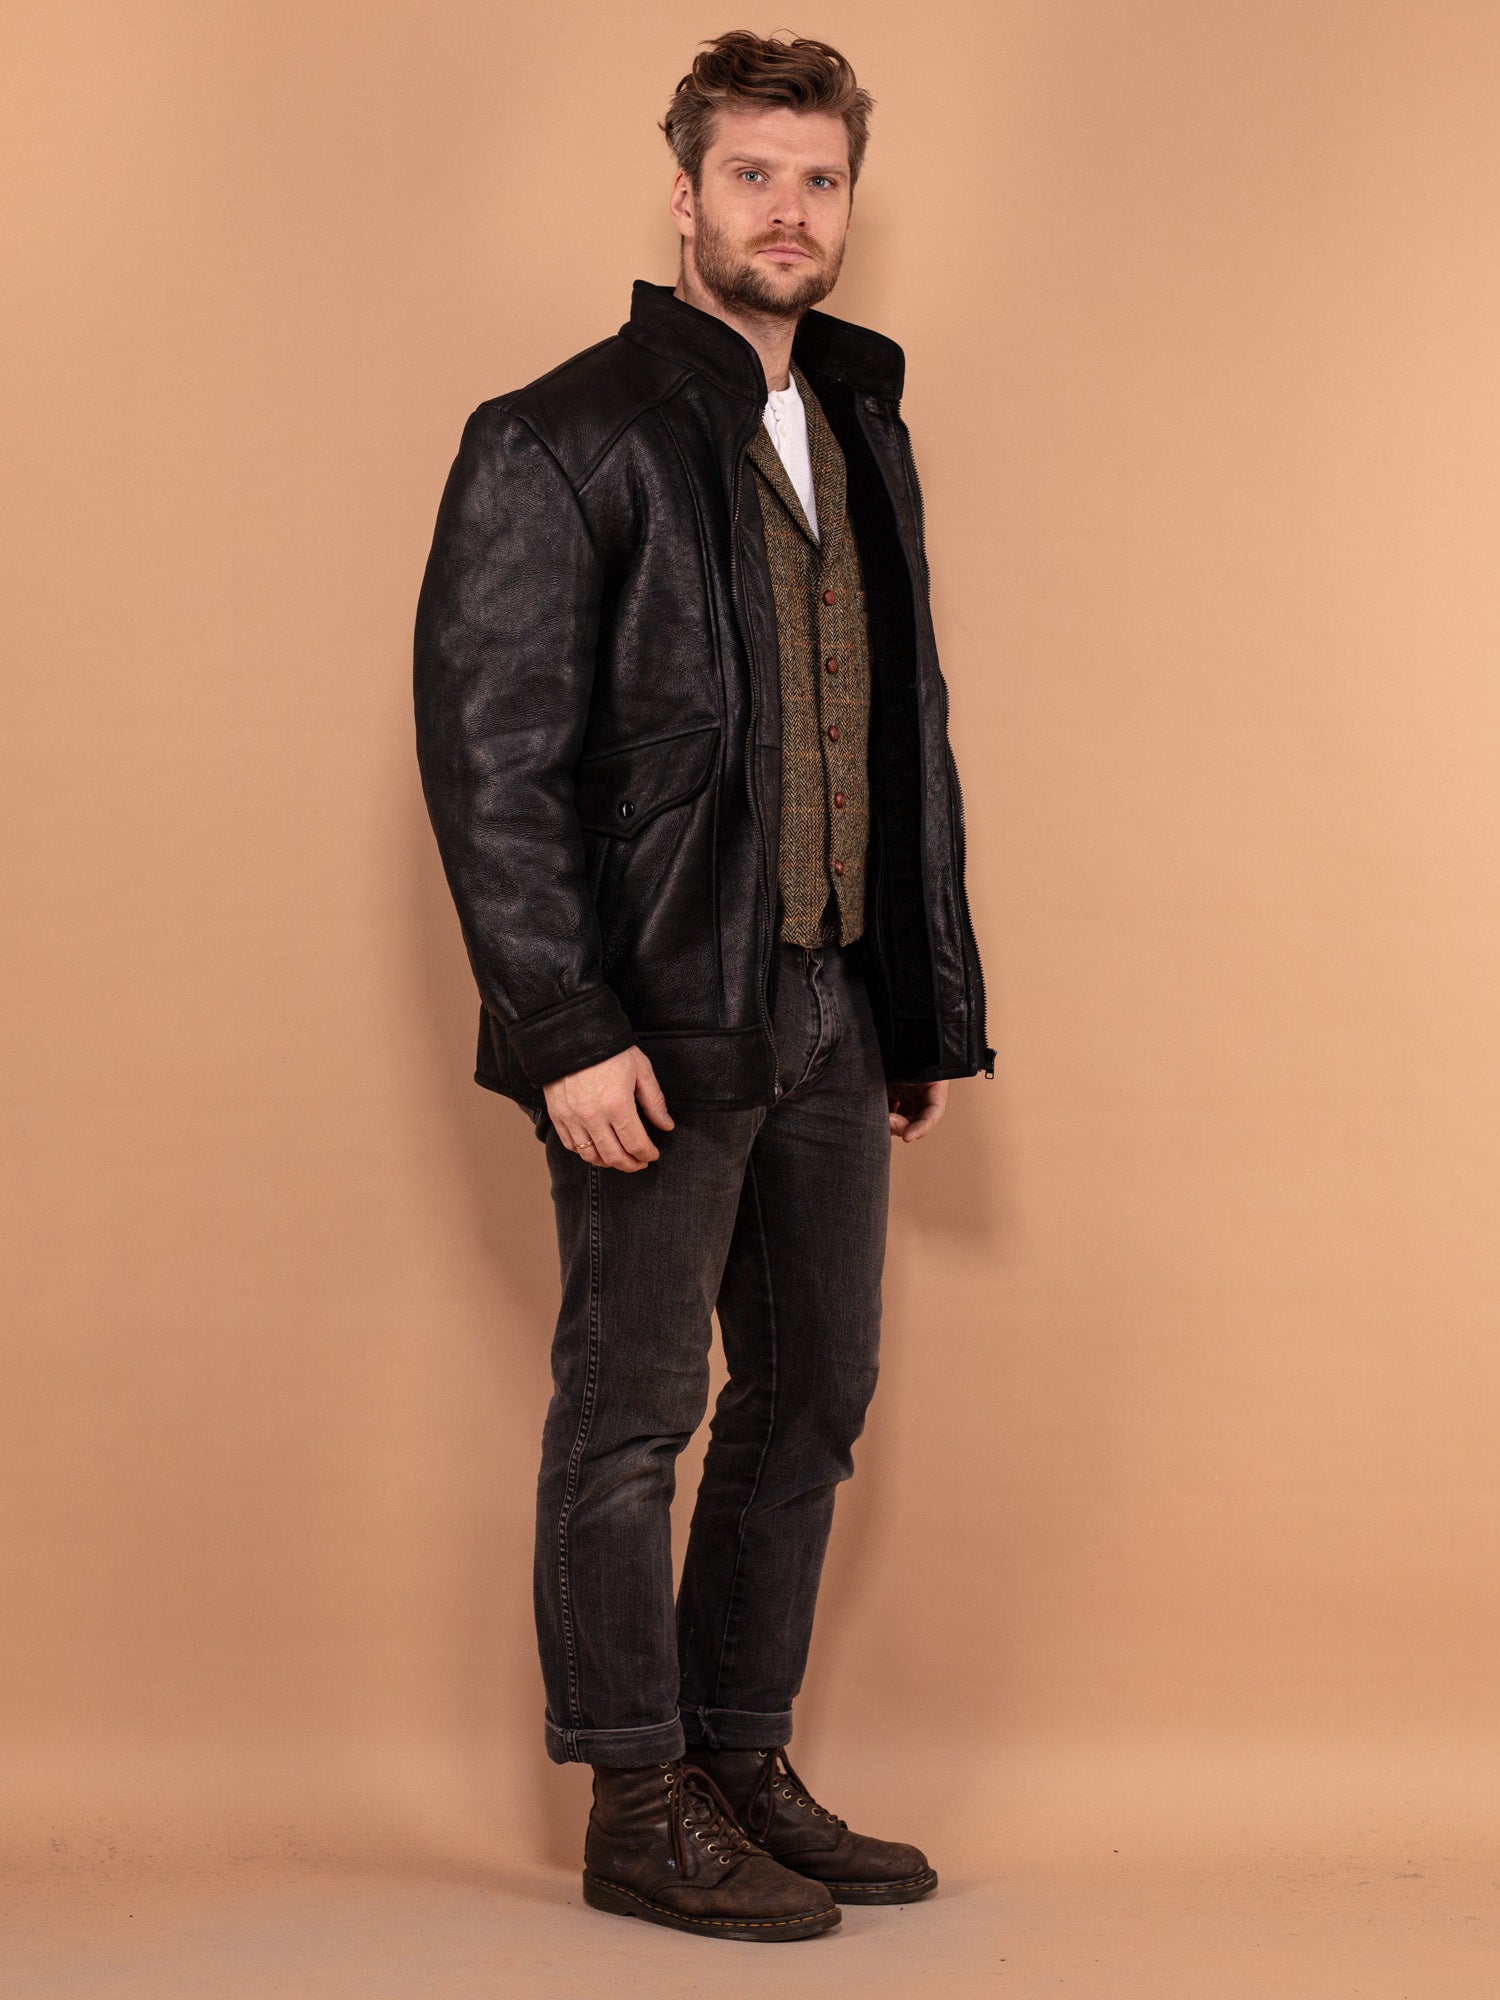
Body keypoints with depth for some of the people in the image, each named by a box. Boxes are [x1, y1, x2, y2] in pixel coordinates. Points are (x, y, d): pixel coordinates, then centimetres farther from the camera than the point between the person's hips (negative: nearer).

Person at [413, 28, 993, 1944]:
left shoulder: (861, 433, 16)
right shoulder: (557, 439, -6)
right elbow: (489, 749, -11)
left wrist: (936, 1002, 12)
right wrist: (568, 1028, -17)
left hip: (829, 1017, 7)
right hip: (658, 1025, -7)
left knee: (813, 1397, 12)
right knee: (631, 1413, 2)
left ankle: (748, 1768, 25)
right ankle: (640, 1812, 14)